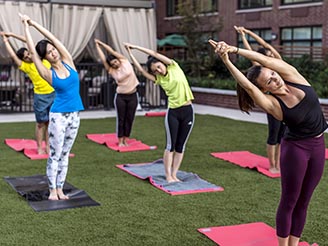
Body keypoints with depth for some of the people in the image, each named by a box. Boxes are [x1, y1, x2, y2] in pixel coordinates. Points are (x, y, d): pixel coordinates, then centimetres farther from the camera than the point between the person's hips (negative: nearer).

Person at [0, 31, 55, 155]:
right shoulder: (26, 66, -2)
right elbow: (12, 55, -3)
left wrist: (13, 35, 12)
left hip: (53, 93, 4)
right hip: (40, 96, -3)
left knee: (49, 122, 9)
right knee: (41, 123, 2)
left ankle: (48, 147, 17)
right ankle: (40, 148, 10)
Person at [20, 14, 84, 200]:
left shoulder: (68, 62, 3)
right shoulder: (48, 74, -5)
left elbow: (53, 38, 1)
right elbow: (32, 51, -6)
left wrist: (34, 23, 6)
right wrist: (26, 26, 3)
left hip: (75, 115, 4)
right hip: (59, 115, -4)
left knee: (65, 154, 9)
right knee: (55, 154, 0)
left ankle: (60, 189, 15)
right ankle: (53, 190, 8)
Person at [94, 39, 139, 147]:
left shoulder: (125, 62, -4)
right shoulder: (112, 71, -4)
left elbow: (112, 51, -3)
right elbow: (103, 58, -6)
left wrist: (101, 43, 3)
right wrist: (97, 45, 0)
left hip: (133, 96, 1)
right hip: (120, 97, -1)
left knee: (130, 119, 5)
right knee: (121, 119, 1)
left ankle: (125, 140, 15)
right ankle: (120, 141, 10)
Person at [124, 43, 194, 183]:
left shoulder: (174, 67, 0)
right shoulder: (159, 79, 3)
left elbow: (155, 54, -6)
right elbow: (141, 70, -5)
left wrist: (135, 46, -2)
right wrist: (130, 52, -7)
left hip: (187, 111, 0)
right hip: (173, 113, 0)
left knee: (181, 146, 5)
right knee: (170, 145, -2)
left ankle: (174, 174, 12)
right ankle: (168, 176, 4)